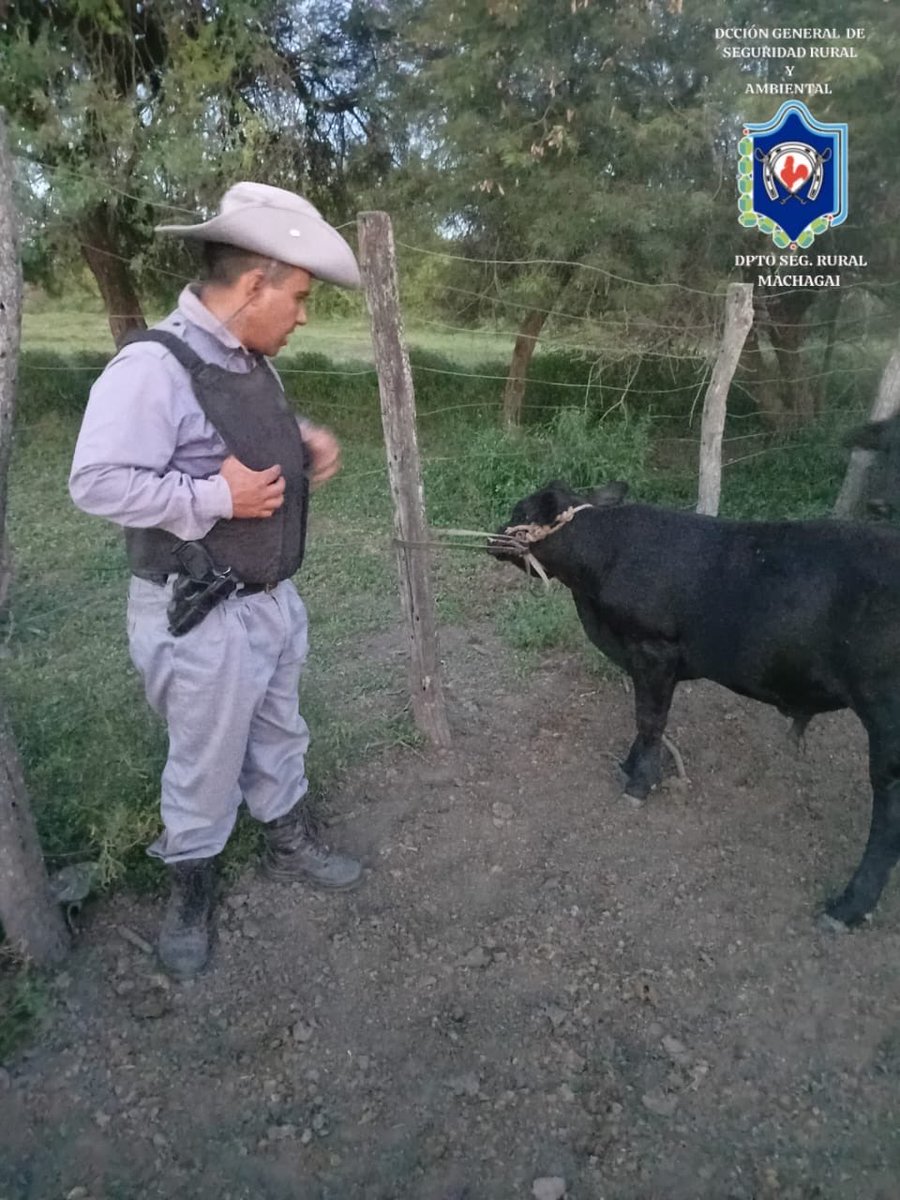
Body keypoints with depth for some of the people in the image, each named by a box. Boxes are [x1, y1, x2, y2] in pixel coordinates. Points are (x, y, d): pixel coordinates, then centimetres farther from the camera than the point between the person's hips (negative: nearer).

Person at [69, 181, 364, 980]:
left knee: (279, 735, 24)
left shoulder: (253, 362, 5)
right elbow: (97, 482, -26)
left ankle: (290, 844, 47)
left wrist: (306, 441, 1)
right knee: (207, 764, 11)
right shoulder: (153, 367, -23)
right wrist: (217, 498, -25)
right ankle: (191, 891, 36)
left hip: (274, 597, 9)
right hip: (204, 617, -8)